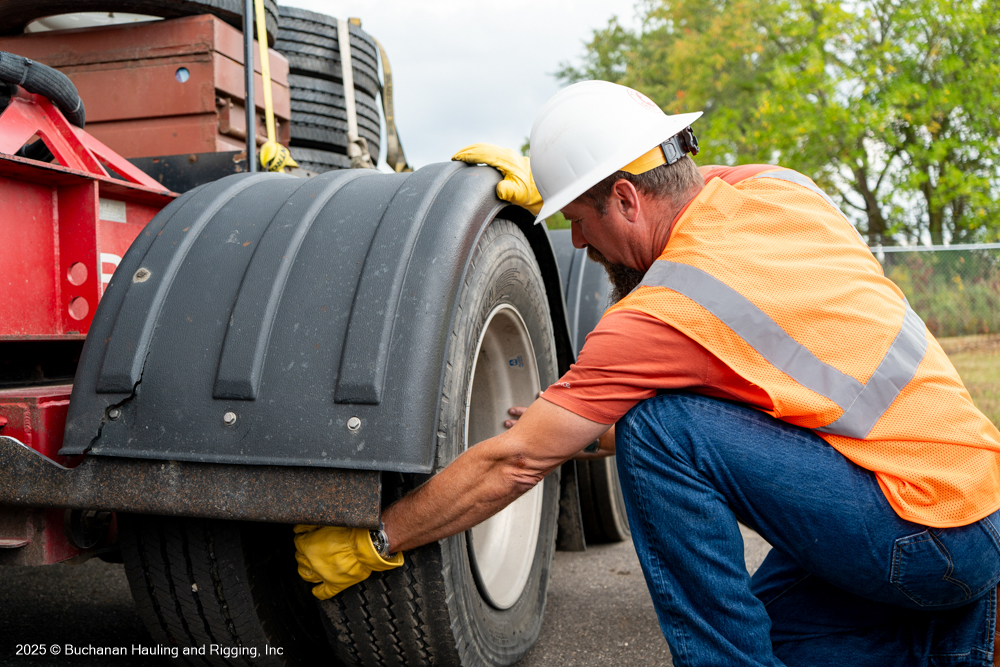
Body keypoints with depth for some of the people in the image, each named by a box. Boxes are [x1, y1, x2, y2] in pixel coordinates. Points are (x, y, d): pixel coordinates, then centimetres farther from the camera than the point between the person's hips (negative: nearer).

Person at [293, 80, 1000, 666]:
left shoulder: (662, 315, -21)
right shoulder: (778, 186, 1)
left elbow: (516, 462, -14)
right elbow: (669, 194, 27)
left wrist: (372, 543, -2)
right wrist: (548, 185, 21)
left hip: (922, 527, -9)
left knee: (658, 429, -17)